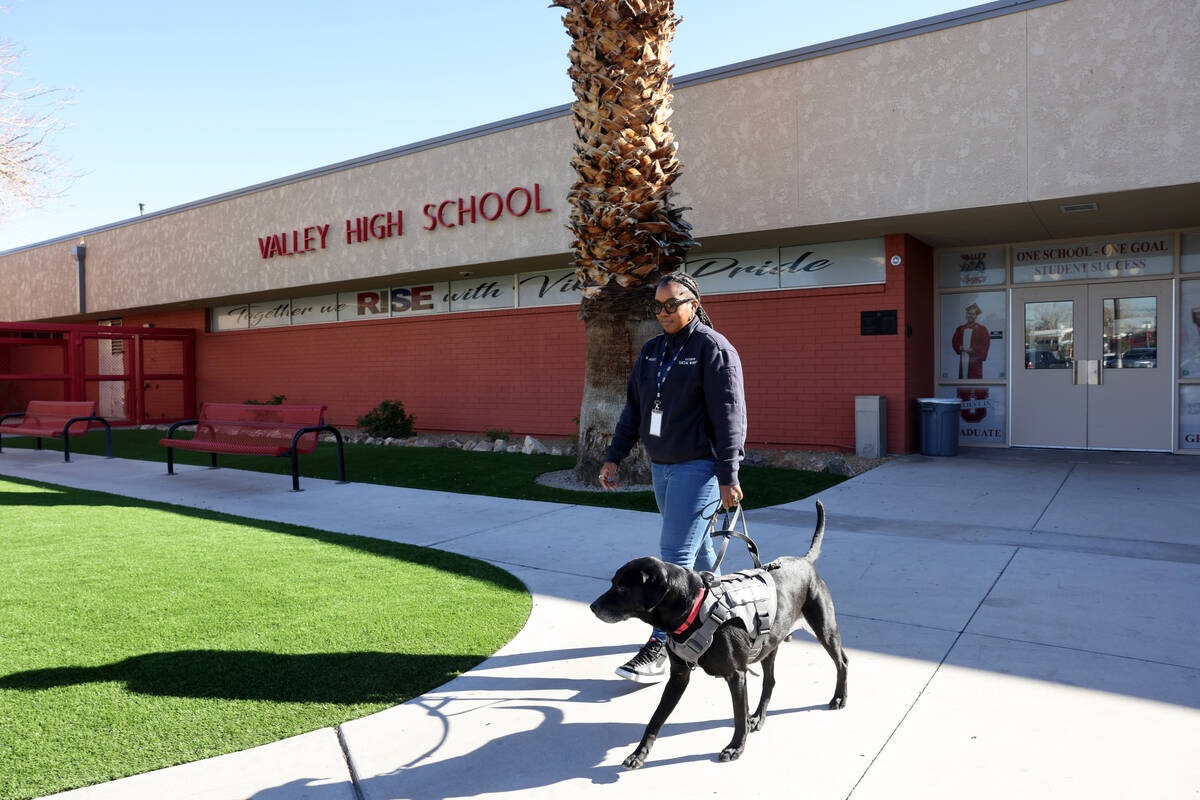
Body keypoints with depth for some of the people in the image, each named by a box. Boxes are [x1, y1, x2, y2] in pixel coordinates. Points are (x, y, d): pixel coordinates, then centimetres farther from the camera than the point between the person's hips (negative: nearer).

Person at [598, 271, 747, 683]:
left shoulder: (714, 349, -10)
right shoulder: (651, 351, 12)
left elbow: (729, 416, -14)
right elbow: (633, 409, 16)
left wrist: (727, 477, -16)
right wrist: (614, 457, 11)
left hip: (697, 468, -7)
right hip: (660, 466, 8)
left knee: (676, 554, -8)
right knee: (697, 550, 17)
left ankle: (659, 648, -1)